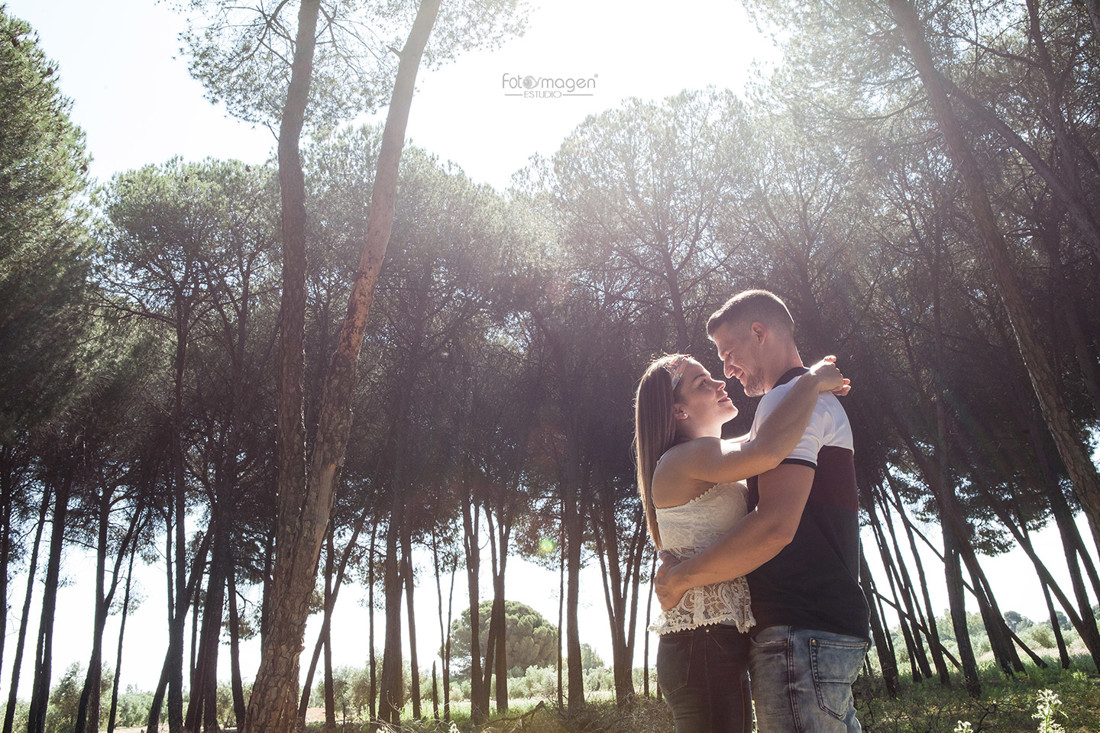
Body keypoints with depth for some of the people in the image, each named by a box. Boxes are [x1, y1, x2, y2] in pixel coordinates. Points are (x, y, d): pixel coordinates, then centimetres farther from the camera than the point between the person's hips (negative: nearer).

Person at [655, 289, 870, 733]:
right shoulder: (821, 402, 23)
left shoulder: (788, 398, -11)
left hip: (802, 630, -11)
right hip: (834, 627, 11)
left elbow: (776, 526, -24)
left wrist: (678, 578, -14)